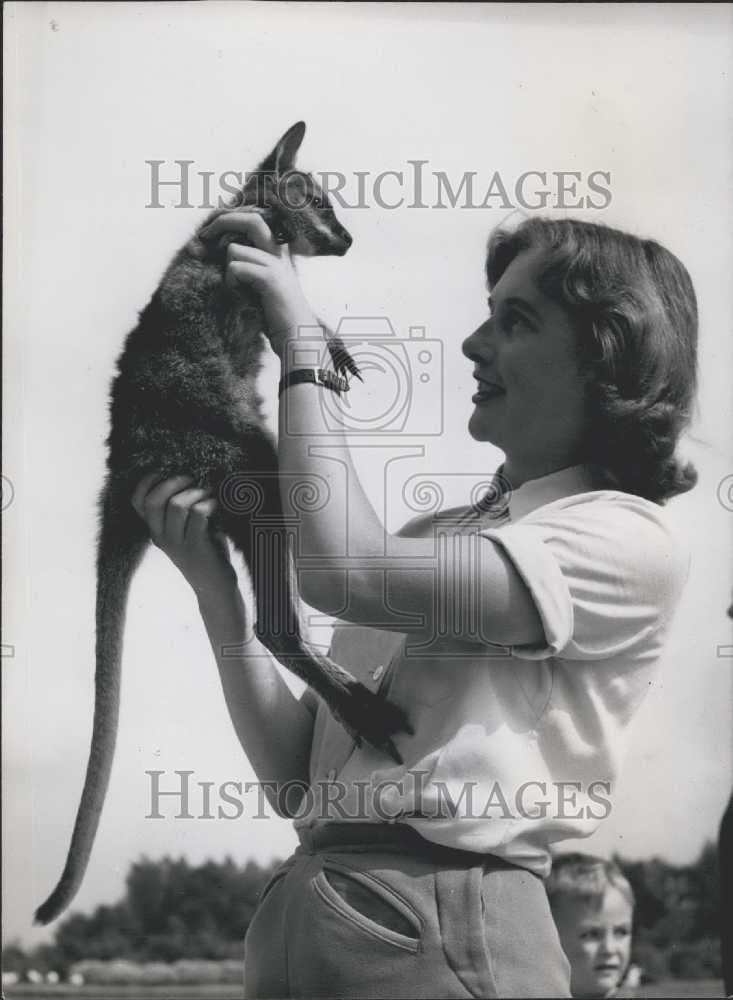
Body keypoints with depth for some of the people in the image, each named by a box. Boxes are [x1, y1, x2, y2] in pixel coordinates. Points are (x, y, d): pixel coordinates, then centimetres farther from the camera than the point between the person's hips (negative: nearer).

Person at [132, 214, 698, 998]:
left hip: (439, 922, -6)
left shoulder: (629, 540, -6)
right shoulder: (432, 539, 13)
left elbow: (343, 570, -18)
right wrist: (213, 582, 0)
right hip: (293, 908, 6)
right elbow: (294, 779, 9)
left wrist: (301, 343, -8)